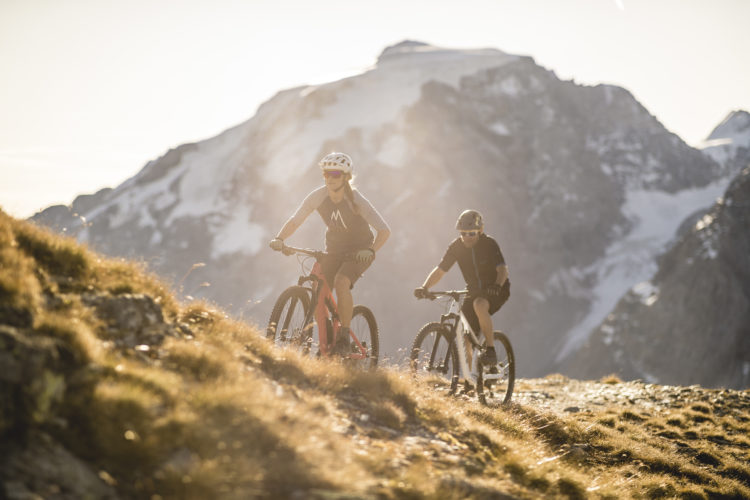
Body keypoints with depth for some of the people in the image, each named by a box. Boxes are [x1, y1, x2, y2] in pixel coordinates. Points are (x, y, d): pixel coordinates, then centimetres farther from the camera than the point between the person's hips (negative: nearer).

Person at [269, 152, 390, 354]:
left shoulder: (356, 200, -24)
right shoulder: (319, 196, -14)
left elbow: (384, 230, -26)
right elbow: (295, 220, -10)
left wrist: (371, 250, -43)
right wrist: (279, 239, -28)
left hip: (359, 251, -4)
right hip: (334, 249, 4)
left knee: (341, 282, -30)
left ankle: (344, 337, -20)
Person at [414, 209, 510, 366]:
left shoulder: (489, 244, -18)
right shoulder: (456, 246, -8)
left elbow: (502, 269, -29)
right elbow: (440, 270, -9)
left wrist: (497, 285, -50)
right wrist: (425, 287, -26)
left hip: (496, 290, -5)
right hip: (474, 290, 5)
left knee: (479, 305, -38)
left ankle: (490, 349, -27)